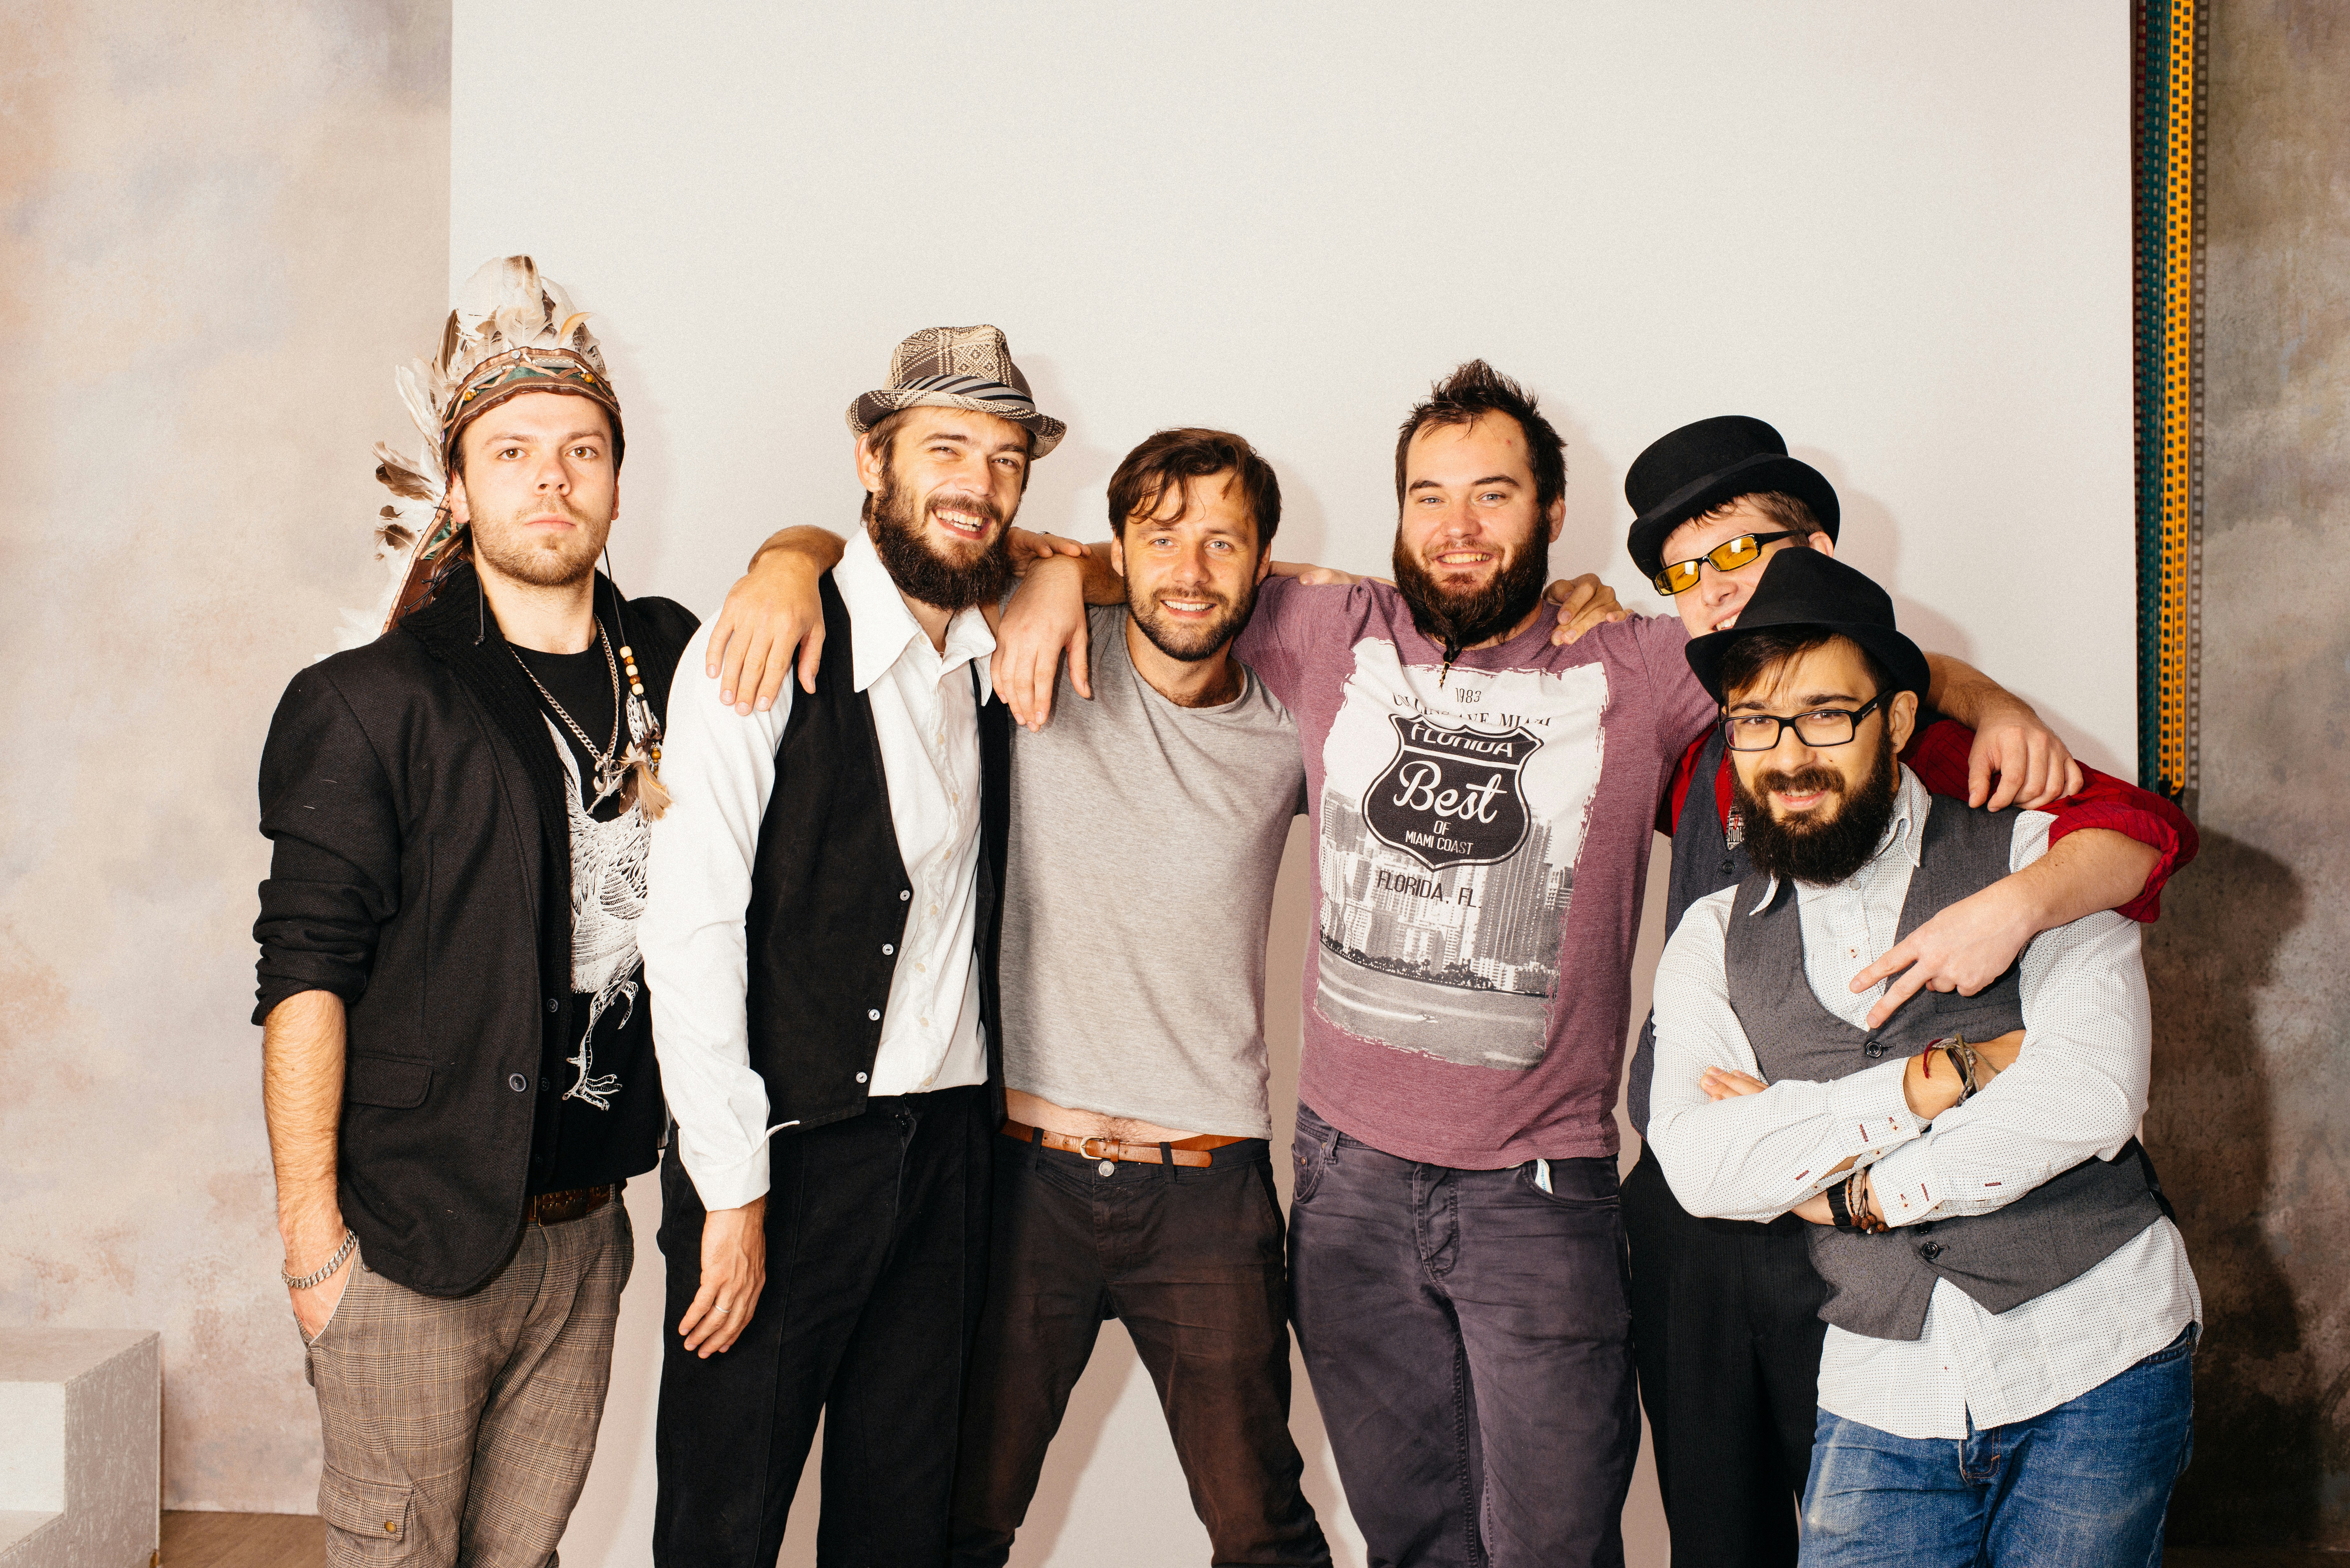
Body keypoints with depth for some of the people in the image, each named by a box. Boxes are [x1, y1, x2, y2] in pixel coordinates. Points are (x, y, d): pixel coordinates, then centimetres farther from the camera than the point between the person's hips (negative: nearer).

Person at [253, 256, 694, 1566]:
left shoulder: (670, 661, 8)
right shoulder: (371, 704, -6)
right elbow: (305, 978, -8)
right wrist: (311, 1235, -13)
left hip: (586, 1234, 5)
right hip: (415, 1247, -4)